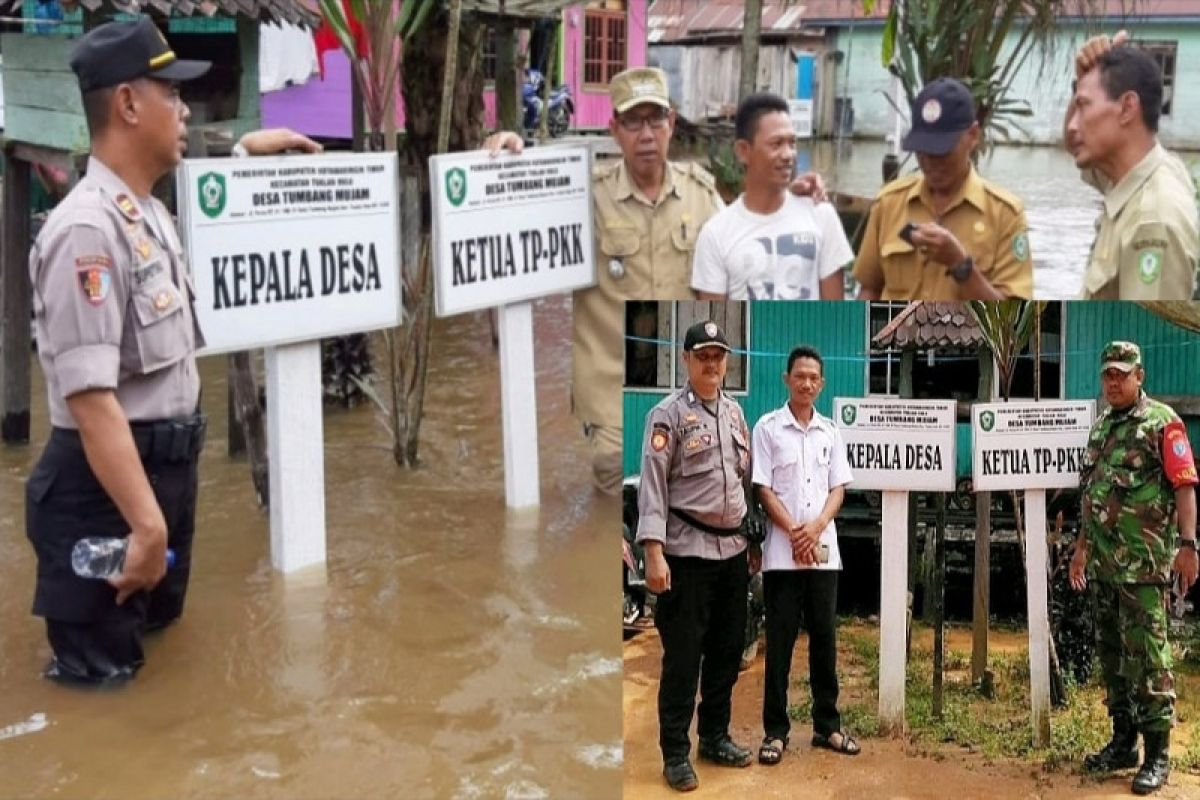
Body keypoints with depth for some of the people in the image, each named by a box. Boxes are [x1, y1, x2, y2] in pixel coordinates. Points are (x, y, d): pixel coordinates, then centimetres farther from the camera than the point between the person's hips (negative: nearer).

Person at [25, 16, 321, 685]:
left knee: (159, 623, 27)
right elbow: (89, 396, -30)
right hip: (110, 479, -9)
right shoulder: (89, 230, -24)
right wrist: (145, 523, -32)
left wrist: (245, 152, 33)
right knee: (103, 671, 4)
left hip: (167, 464, 10)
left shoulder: (150, 212, 7)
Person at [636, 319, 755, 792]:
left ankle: (715, 737, 29)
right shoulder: (668, 414, -8)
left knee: (727, 652, 14)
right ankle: (675, 753, 8)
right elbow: (653, 484, -13)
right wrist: (654, 552, -21)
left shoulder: (734, 412, 12)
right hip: (687, 552, -6)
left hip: (733, 550, 6)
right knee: (683, 656, -1)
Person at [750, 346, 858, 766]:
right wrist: (794, 533, -13)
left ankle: (826, 724, 18)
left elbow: (838, 488, 7)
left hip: (824, 549, 3)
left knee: (824, 638, 8)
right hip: (782, 551, -3)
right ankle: (775, 730, 7)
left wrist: (815, 528, -9)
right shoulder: (768, 427, -2)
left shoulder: (830, 431, 9)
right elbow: (763, 488, -5)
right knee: (780, 641, 0)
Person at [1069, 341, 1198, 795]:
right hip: (1103, 562, 8)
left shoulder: (1161, 423, -6)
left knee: (1146, 655, -7)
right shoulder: (1101, 426, 16)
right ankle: (1123, 742, 23)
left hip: (1143, 562, -8)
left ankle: (1157, 755, -1)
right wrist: (1082, 545, 22)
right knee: (1111, 654, 12)